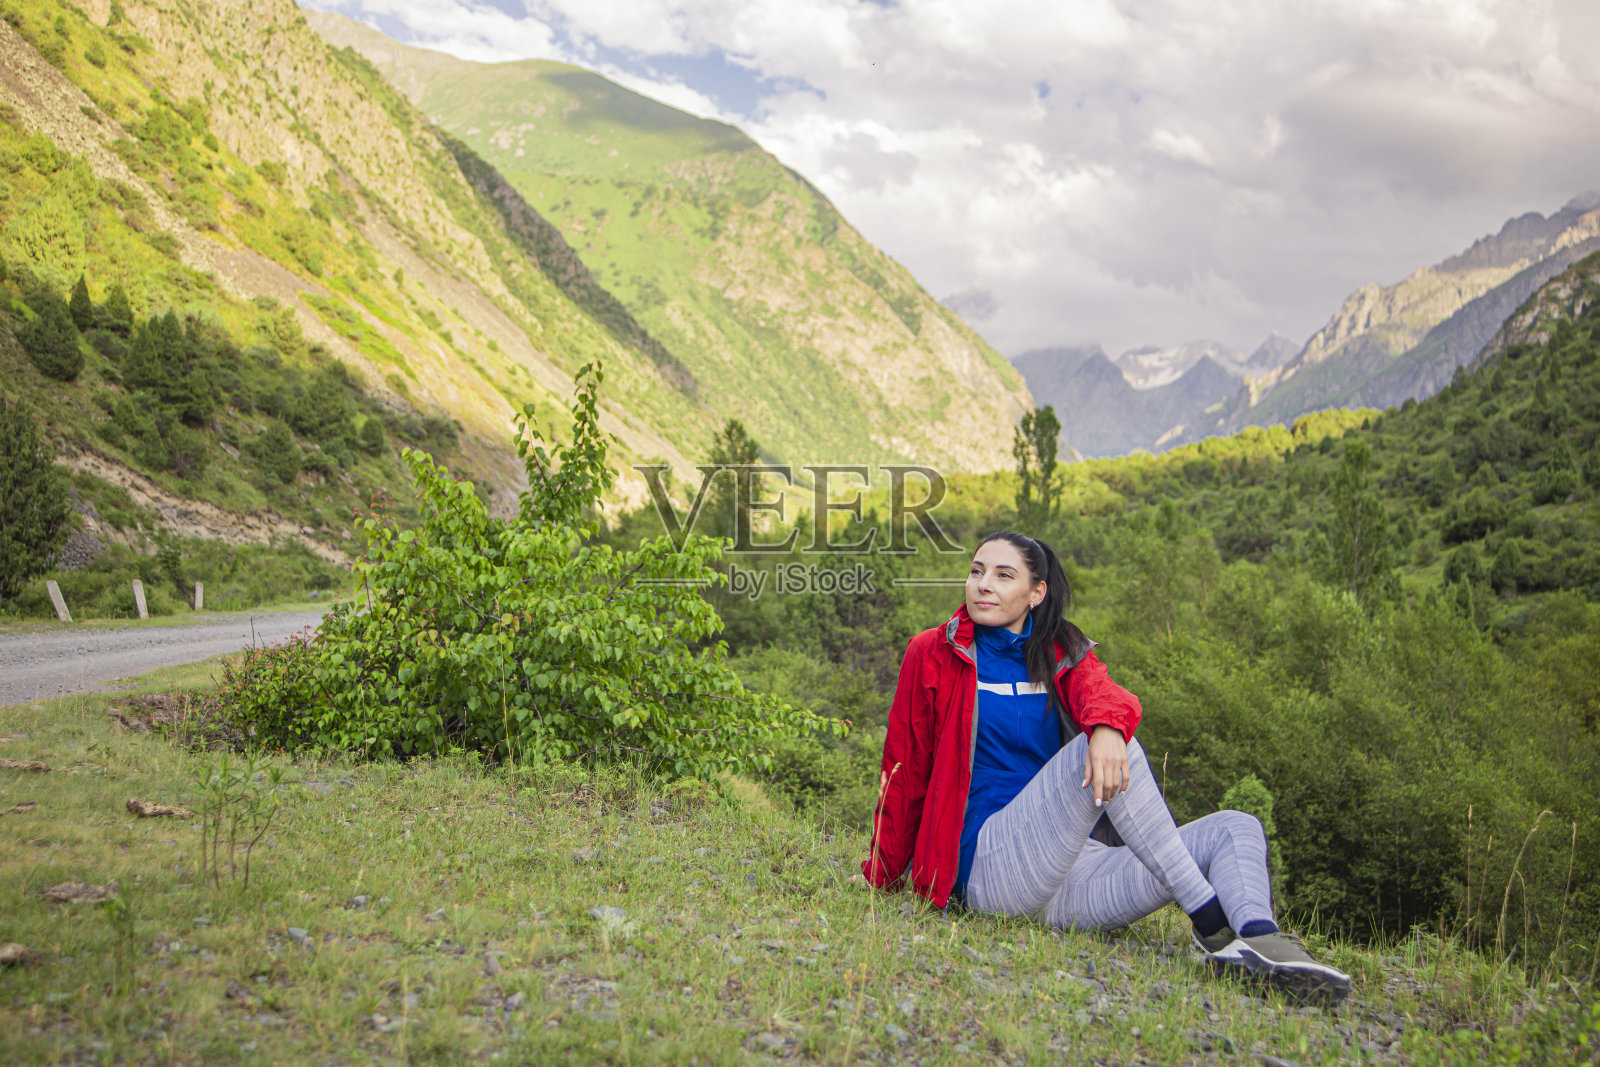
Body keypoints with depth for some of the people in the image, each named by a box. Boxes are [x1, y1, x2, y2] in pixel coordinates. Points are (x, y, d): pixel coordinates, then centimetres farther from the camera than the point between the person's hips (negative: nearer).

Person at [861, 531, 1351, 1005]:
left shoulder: (1064, 656, 15)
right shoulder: (933, 655, 6)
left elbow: (1102, 692, -10)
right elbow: (905, 771, 7)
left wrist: (1108, 724, -34)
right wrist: (882, 877, 10)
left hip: (1075, 875, 5)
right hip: (991, 867, -5)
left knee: (1235, 829, -9)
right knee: (1105, 751, -26)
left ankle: (1260, 942, -40)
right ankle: (1212, 921, -28)